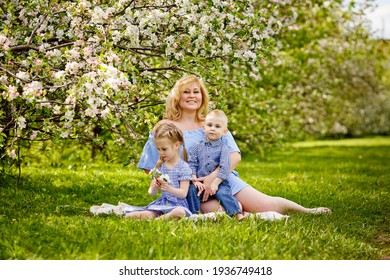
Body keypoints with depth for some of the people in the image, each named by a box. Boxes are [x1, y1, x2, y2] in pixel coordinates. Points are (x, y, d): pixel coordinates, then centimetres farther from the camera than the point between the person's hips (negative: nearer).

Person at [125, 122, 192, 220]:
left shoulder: (183, 167, -4)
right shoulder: (159, 166, 12)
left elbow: (183, 193, -9)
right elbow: (151, 193, 14)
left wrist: (168, 188, -26)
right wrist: (153, 188, -10)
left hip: (177, 204, -3)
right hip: (162, 202, 3)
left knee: (179, 212, -39)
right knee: (147, 214, -30)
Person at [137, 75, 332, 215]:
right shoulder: (165, 127, 2)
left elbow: (235, 156, -1)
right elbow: (150, 168, 1)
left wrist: (213, 176, -19)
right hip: (192, 189, -3)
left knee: (266, 205, -12)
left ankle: (307, 212, 13)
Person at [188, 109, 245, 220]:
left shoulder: (223, 148, 0)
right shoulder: (197, 147, 7)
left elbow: (224, 168, -9)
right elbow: (191, 164, 2)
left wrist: (215, 183, -18)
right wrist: (195, 181, -11)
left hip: (218, 182, -2)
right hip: (200, 182, 2)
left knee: (223, 193, -29)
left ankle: (238, 214, -24)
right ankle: (194, 214, -16)